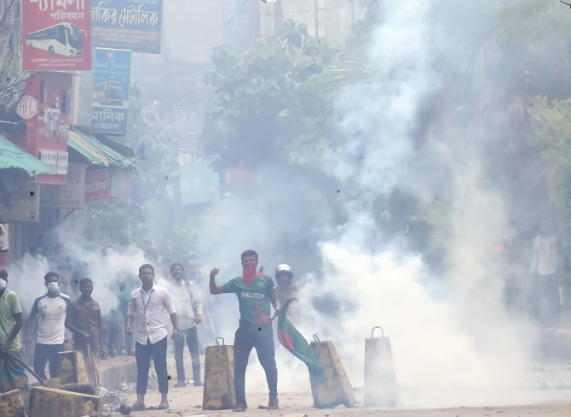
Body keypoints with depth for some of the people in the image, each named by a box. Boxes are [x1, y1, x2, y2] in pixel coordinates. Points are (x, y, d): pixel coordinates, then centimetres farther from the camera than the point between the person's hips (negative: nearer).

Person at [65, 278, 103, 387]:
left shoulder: (96, 305, 10)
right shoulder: (74, 305, 0)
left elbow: (99, 325, 13)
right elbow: (68, 323, -4)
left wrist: (100, 344, 9)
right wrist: (81, 333, -17)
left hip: (94, 342, 3)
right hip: (80, 342, -3)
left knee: (94, 369, 2)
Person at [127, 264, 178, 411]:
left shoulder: (162, 292, 0)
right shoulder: (135, 294, 7)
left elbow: (171, 311, 1)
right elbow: (131, 312, 13)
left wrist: (175, 328, -7)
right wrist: (129, 324, -6)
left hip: (158, 335, -3)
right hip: (141, 337, 3)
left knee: (161, 368, -1)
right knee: (141, 369, 4)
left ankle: (164, 400, 4)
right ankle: (140, 401, 5)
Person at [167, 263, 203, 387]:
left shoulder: (190, 285, 11)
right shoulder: (168, 287, 6)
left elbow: (197, 300, 7)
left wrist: (199, 314, -8)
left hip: (191, 323, 1)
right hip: (177, 324, -1)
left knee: (194, 352, 1)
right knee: (178, 353, 1)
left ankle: (197, 378, 2)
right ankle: (181, 379, 6)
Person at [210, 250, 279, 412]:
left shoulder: (266, 279, 5)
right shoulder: (237, 282, 11)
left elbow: (274, 298, 9)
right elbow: (214, 291, 13)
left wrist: (278, 308, -12)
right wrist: (212, 277, -5)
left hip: (263, 328, -3)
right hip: (244, 328, 3)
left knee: (269, 363, -6)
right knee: (239, 365, 2)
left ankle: (274, 399, 5)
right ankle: (240, 402, 8)